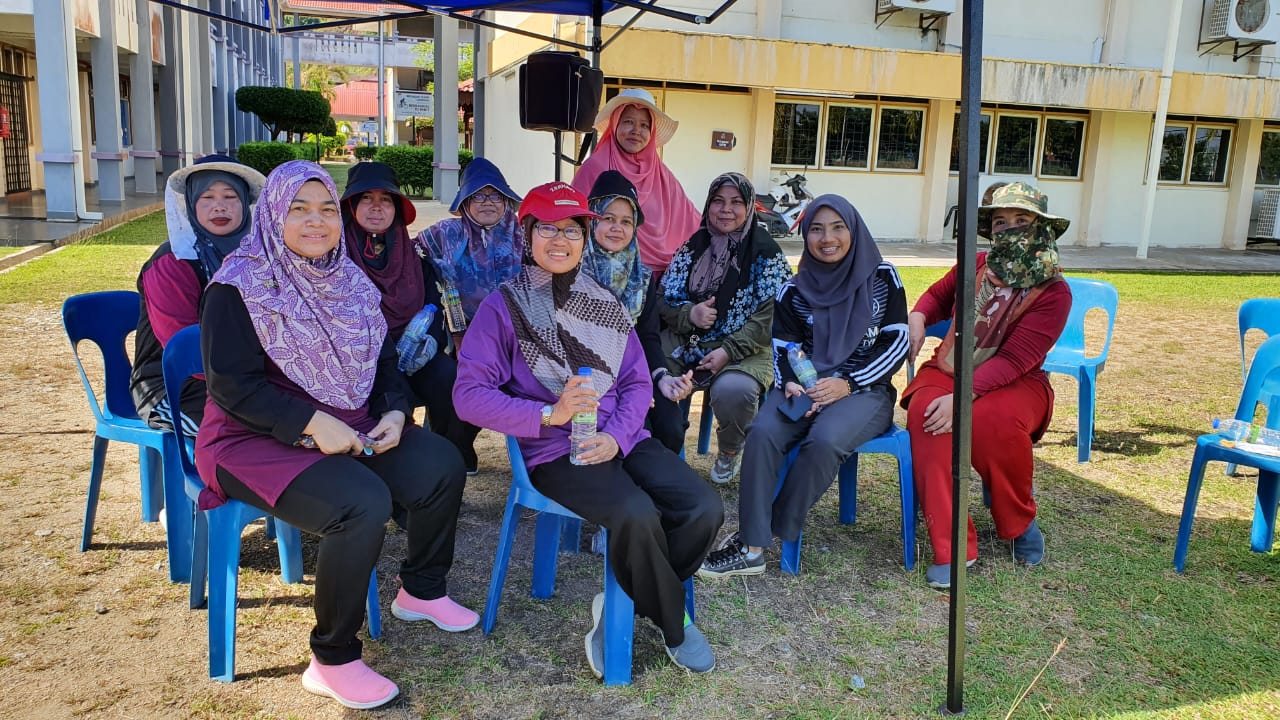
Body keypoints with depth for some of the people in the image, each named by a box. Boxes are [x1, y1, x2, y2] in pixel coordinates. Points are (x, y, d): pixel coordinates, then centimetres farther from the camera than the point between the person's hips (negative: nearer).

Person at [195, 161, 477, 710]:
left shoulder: (349, 282, 9)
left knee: (442, 465, -8)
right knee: (363, 503, -30)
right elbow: (231, 386, -16)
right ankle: (332, 661, -12)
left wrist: (394, 411, -7)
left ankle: (420, 590, 17)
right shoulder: (240, 287, -11)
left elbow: (383, 362, 13)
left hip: (349, 428, 7)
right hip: (258, 437, -7)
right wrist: (312, 423, -24)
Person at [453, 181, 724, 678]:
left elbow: (637, 381, 11)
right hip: (554, 451, -5)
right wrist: (549, 414, -19)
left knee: (704, 510, -17)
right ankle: (674, 625, -1)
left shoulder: (603, 303, 15)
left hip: (622, 440, 5)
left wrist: (617, 435, -10)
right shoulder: (504, 306, 0)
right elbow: (469, 394, -8)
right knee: (637, 516, -31)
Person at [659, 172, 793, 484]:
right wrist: (689, 314, -14)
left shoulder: (766, 253, -1)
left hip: (745, 350, -3)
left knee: (733, 390, -35)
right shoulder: (693, 246, 10)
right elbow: (664, 298, 9)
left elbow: (771, 316, -9)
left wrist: (728, 351, -19)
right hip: (684, 342, 3)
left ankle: (730, 451, 1)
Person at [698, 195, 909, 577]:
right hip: (804, 387, 2)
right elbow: (783, 350, 8)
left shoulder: (882, 278, 4)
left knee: (824, 440, -34)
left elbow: (897, 342, -2)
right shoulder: (794, 291, 11)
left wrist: (847, 383, -14)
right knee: (763, 433, -29)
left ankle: (774, 532, -15)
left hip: (865, 389, -2)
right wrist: (790, 384, -16)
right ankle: (750, 546, -24)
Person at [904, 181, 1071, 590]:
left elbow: (1013, 360, -20)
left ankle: (1019, 523, -6)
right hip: (948, 369, 3)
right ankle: (950, 549, -29)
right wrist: (917, 317, 3)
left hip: (1013, 383, -3)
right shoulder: (976, 266, 3)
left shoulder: (1053, 291, -10)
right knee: (925, 412, -31)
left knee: (991, 419, -38)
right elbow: (938, 294, 26)